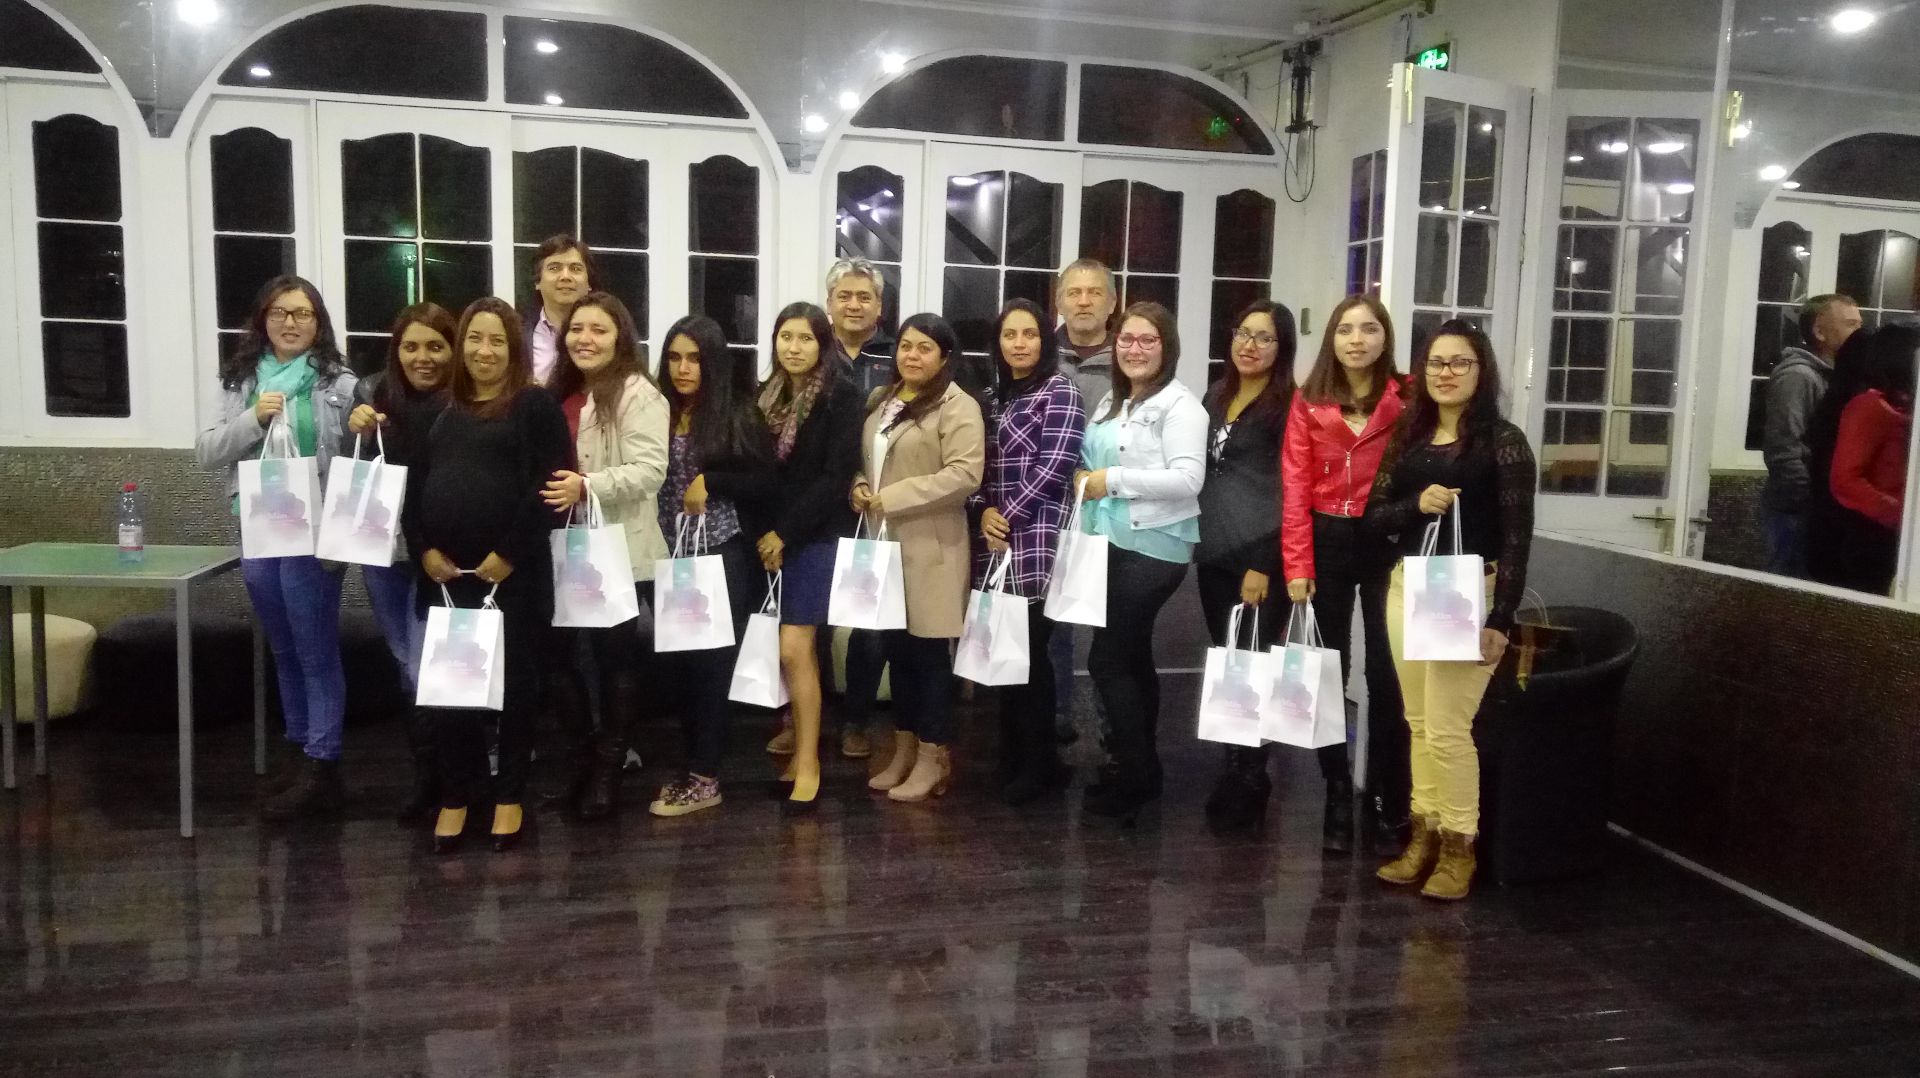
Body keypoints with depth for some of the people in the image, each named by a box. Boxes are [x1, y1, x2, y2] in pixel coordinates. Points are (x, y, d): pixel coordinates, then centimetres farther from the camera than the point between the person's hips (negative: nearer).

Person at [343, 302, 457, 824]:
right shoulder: (373, 391, -3)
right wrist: (355, 430, -21)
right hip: (382, 551, 4)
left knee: (426, 668, -6)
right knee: (408, 664, 15)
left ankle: (429, 776, 12)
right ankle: (431, 768, 30)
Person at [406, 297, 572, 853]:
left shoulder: (535, 405, -1)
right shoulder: (440, 408, 15)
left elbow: (552, 483, -10)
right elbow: (412, 482, 13)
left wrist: (509, 553, -14)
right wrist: (424, 549, -2)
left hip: (513, 571, -4)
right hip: (445, 572, 5)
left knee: (513, 681, 4)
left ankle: (509, 796, 17)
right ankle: (455, 797, 20)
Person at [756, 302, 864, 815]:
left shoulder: (841, 396, -7)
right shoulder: (767, 394, 10)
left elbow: (836, 475, -13)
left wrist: (785, 533, -13)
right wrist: (762, 533, -1)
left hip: (817, 535, -5)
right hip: (772, 536, 5)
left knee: (792, 649, -10)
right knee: (803, 648, 7)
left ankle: (808, 764, 0)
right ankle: (803, 749, 15)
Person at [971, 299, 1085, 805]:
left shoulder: (1060, 391, -4)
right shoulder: (997, 396, 18)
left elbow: (1053, 467, -13)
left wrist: (1008, 518, -11)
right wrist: (985, 510, -1)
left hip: (1036, 543, -7)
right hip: (997, 542, 7)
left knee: (1028, 652, -4)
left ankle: (1040, 765, 9)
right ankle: (1015, 757, 19)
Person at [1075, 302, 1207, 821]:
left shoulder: (1179, 404, -10)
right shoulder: (1111, 403, 16)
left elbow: (1188, 480, -20)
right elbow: (1095, 465, 26)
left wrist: (1114, 480, -18)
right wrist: (1083, 478, 5)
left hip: (1152, 548, -8)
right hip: (1111, 543, 8)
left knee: (1107, 659, -8)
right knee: (1132, 657, 15)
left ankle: (1136, 772, 5)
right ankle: (1139, 766, 25)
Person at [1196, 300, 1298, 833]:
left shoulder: (1289, 405, -7)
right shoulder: (1218, 395, 14)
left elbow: (1287, 491, -11)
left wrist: (1264, 565, -16)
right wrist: (1198, 540, 13)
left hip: (1257, 556, -7)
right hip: (1214, 553, 7)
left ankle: (1248, 782, 9)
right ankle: (1237, 771, 22)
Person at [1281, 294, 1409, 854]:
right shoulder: (1309, 403, 2)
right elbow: (1295, 487, -1)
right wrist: (1297, 566, -7)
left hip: (1389, 544, -2)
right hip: (1327, 543, 2)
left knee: (1386, 674, 1)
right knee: (1328, 673, 9)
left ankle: (1390, 802, 14)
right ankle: (1337, 798, 21)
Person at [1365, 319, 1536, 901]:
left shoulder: (1503, 441, -5)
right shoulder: (1408, 437, 10)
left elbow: (1517, 537, -9)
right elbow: (1374, 516, 9)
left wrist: (1500, 619, -15)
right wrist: (1417, 504, -13)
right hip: (1406, 588, 6)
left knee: (1447, 727, -5)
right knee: (1418, 722, 11)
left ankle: (1459, 845, 10)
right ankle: (1425, 833, 22)